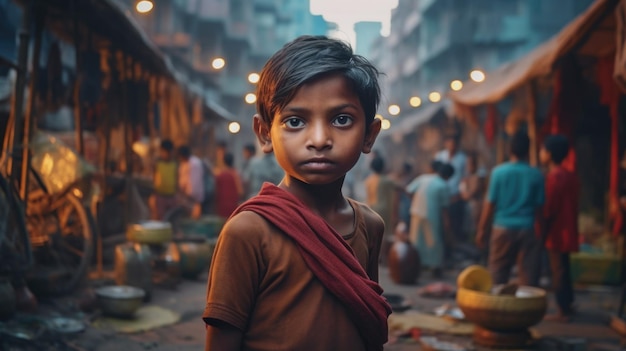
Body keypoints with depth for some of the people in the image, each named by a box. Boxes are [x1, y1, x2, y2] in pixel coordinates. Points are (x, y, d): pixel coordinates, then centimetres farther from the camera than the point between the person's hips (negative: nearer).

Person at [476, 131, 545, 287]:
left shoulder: (499, 172, -5)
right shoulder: (536, 175, -3)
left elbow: (489, 204, -4)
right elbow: (539, 207, -1)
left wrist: (482, 230, 5)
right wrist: (540, 231, 10)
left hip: (503, 228, 0)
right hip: (528, 229, 0)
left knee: (497, 274, 10)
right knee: (528, 276, 5)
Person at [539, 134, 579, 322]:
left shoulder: (554, 177, -17)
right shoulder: (570, 176, 10)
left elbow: (550, 209, -19)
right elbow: (572, 206, 13)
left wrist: (543, 232, -12)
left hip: (557, 233, -9)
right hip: (568, 231, 9)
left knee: (558, 270, -2)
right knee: (564, 269, 18)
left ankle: (563, 311, 3)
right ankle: (568, 305, 27)